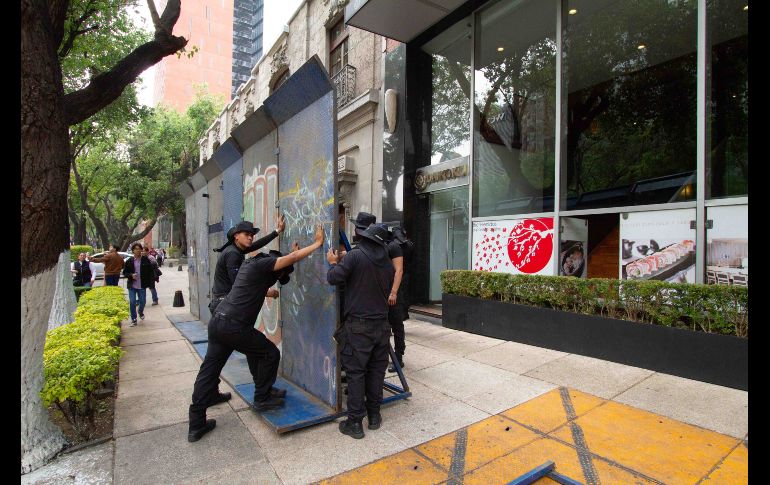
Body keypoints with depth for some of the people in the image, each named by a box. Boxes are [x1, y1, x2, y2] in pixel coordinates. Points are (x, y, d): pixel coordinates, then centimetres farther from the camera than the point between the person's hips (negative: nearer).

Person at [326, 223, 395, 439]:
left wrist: (333, 263, 8)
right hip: (381, 324, 5)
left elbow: (334, 278, -13)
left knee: (355, 372, 4)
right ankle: (374, 415, 27)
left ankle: (355, 422, 12)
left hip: (358, 325, -5)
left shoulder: (355, 256, -12)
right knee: (376, 370, 15)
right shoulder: (388, 264, 6)